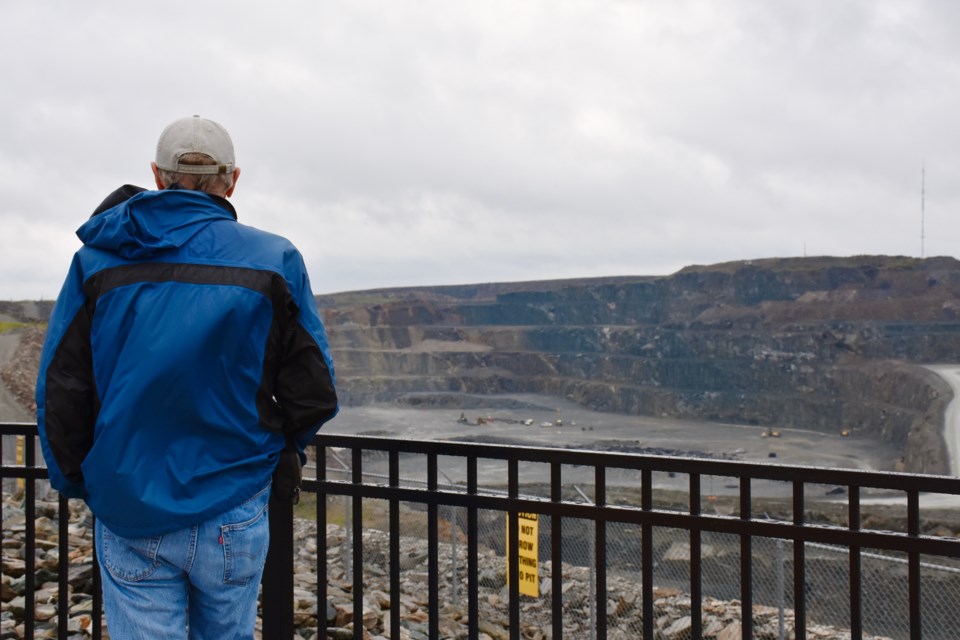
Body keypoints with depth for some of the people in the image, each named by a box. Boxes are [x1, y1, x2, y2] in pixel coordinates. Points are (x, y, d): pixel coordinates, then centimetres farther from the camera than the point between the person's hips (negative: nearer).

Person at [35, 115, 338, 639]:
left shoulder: (97, 261, -2)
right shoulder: (273, 263, -6)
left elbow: (58, 391, -1)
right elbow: (313, 393, -5)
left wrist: (75, 481, 15)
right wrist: (282, 447, 16)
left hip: (127, 512, 1)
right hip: (232, 517, 0)